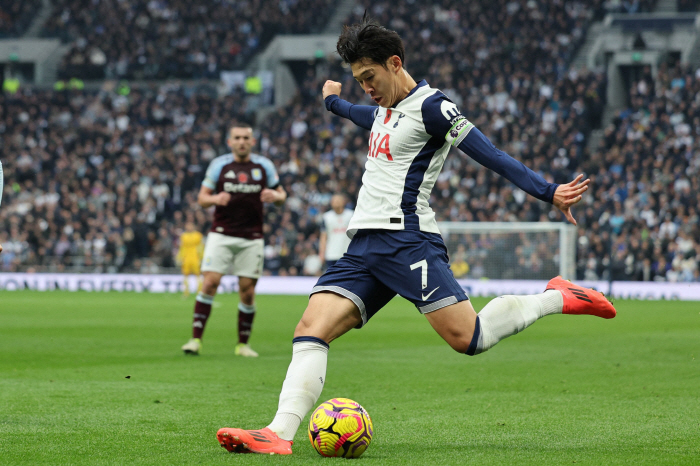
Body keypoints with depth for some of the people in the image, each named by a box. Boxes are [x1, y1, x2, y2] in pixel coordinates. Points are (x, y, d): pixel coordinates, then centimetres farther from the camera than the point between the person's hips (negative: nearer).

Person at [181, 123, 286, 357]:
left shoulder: (264, 166, 5)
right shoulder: (219, 164, 3)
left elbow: (281, 195, 11)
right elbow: (202, 197, 4)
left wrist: (274, 195, -13)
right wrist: (215, 199, -18)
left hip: (251, 238, 1)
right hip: (221, 234, -1)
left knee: (247, 291, -1)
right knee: (210, 283, -13)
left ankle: (243, 344, 12)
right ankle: (196, 339, -11)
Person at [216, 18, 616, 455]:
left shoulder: (430, 106, -5)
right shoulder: (386, 108, 21)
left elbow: (492, 156, -11)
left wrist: (549, 192, -19)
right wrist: (335, 102, 69)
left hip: (406, 239, -8)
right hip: (365, 246, 8)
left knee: (468, 337, -18)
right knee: (311, 330, -10)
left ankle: (558, 298, 3)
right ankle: (279, 434, -21)